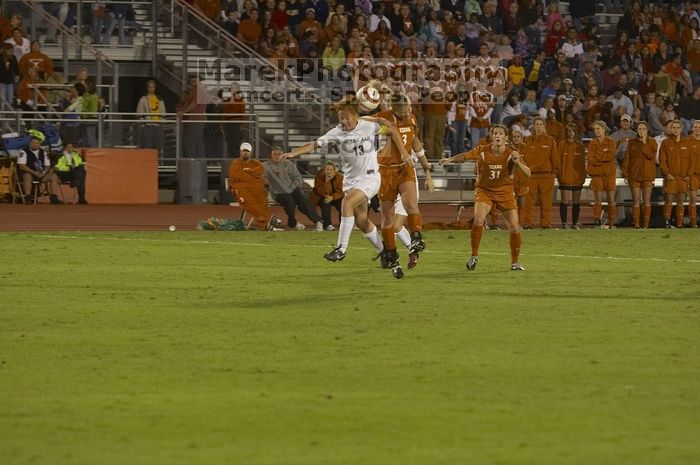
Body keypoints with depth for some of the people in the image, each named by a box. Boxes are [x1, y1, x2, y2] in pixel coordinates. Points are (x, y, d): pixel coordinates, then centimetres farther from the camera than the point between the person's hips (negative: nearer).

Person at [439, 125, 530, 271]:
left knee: (514, 227, -4)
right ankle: (474, 255, -8)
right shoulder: (482, 151, -12)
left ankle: (515, 262, 15)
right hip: (484, 191, -1)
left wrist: (518, 163, -33)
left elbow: (528, 173, -16)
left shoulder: (511, 154, -12)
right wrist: (450, 159, -3)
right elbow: (465, 155, 7)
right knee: (478, 219, -24)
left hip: (505, 192, 1)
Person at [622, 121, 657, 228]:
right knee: (636, 201, 0)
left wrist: (644, 143, -12)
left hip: (647, 175, -1)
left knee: (647, 201, 1)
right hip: (634, 175, 1)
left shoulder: (652, 142, 4)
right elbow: (626, 158, 6)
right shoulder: (632, 142, 7)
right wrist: (625, 174, 1)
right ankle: (635, 224, 2)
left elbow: (650, 155, -11)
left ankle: (646, 224, 4)